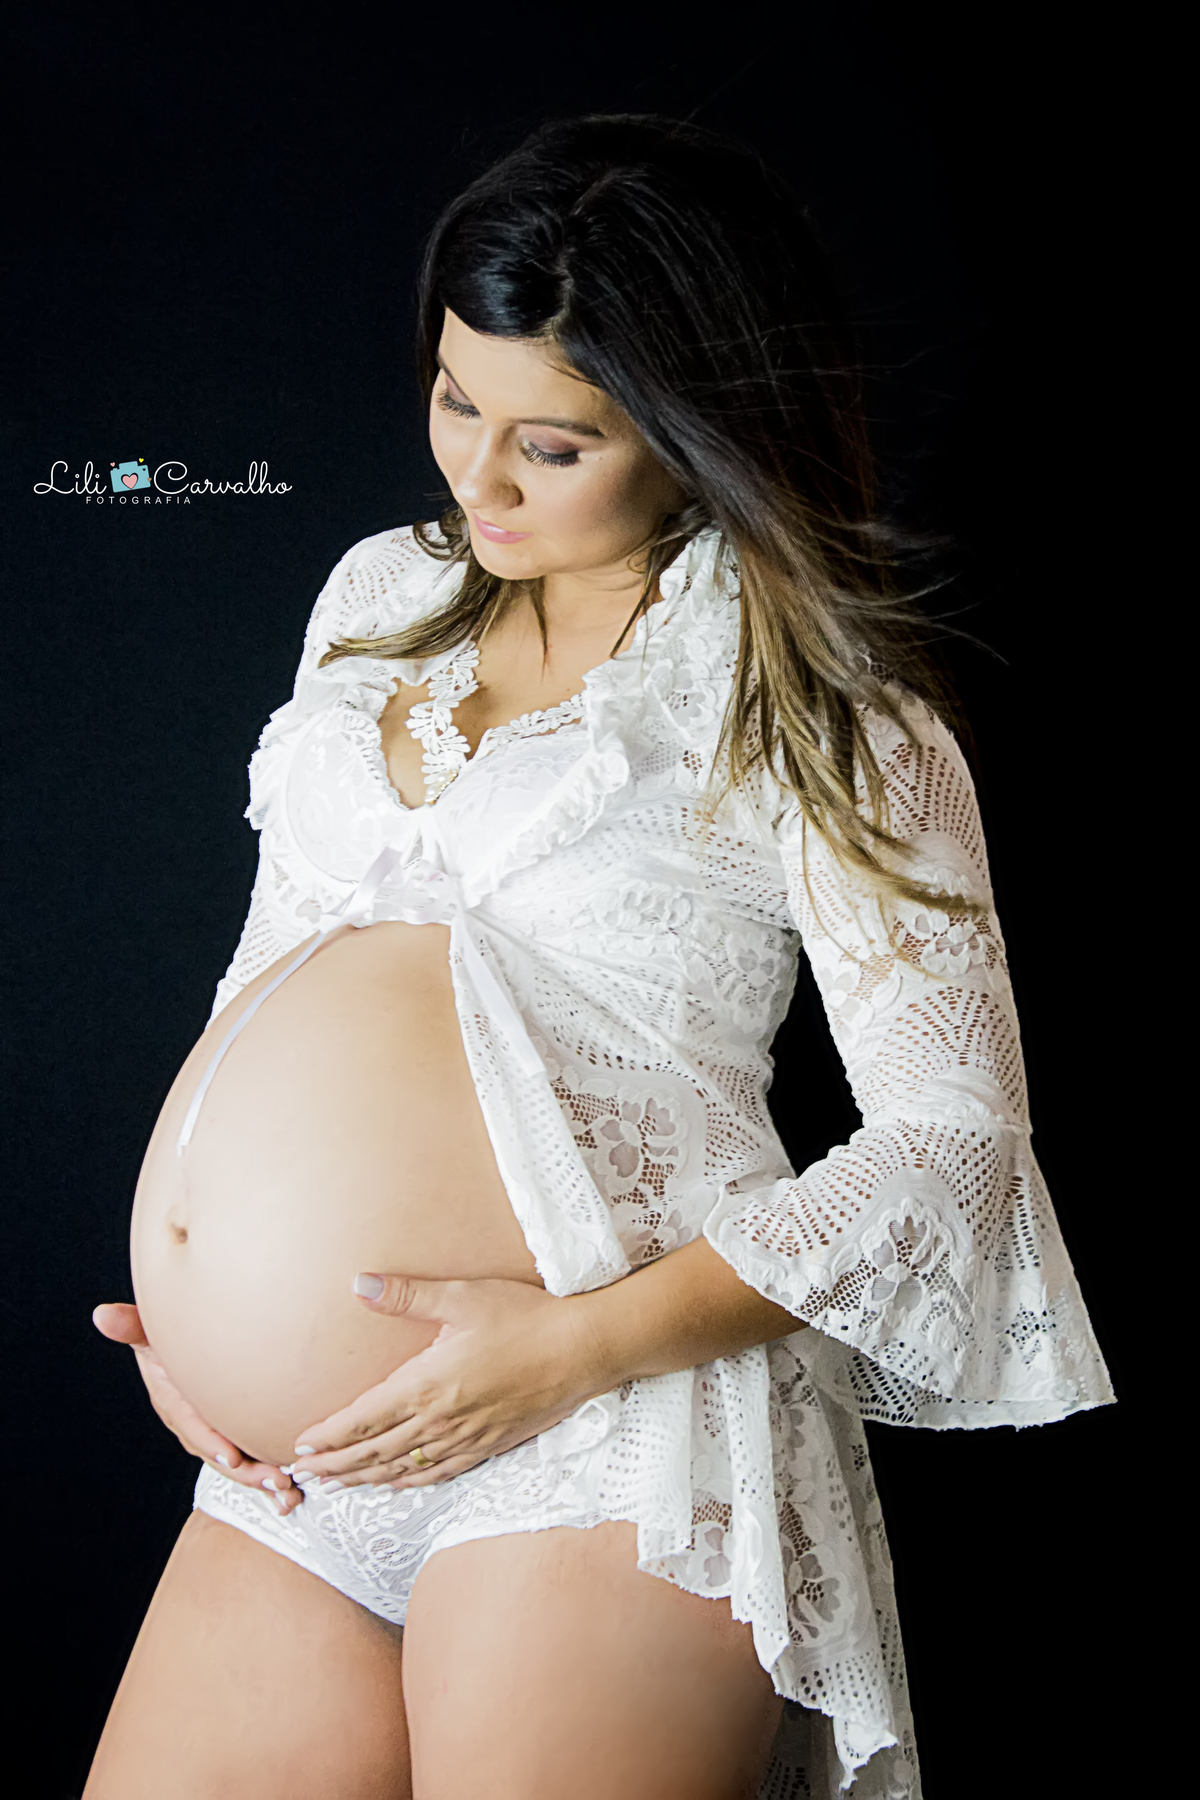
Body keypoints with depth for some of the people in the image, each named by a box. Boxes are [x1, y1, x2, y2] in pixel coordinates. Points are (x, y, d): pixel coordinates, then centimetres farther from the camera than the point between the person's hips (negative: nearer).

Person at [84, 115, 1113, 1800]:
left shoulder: (816, 703, -2)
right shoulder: (383, 594, 15)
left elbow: (953, 1137, -7)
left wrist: (584, 1344, -16)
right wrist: (185, 1299, 9)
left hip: (604, 1450, -5)